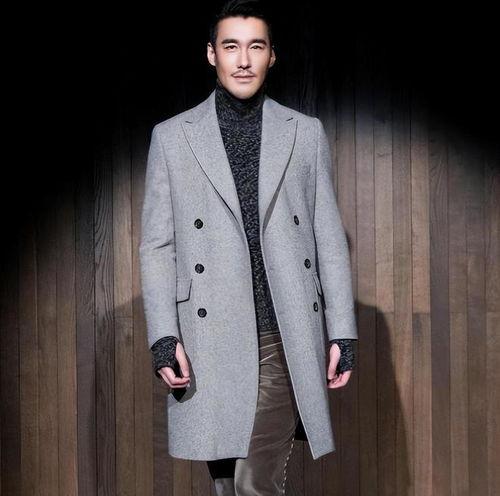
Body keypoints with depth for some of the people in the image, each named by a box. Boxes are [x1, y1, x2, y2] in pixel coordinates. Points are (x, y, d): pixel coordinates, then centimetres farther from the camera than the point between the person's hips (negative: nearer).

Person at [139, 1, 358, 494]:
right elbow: (156, 245, 4)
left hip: (287, 341, -1)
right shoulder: (172, 136, 7)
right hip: (210, 343, 1)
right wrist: (163, 336, -5)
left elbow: (329, 238, 8)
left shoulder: (306, 133, 8)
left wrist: (342, 332, 2)